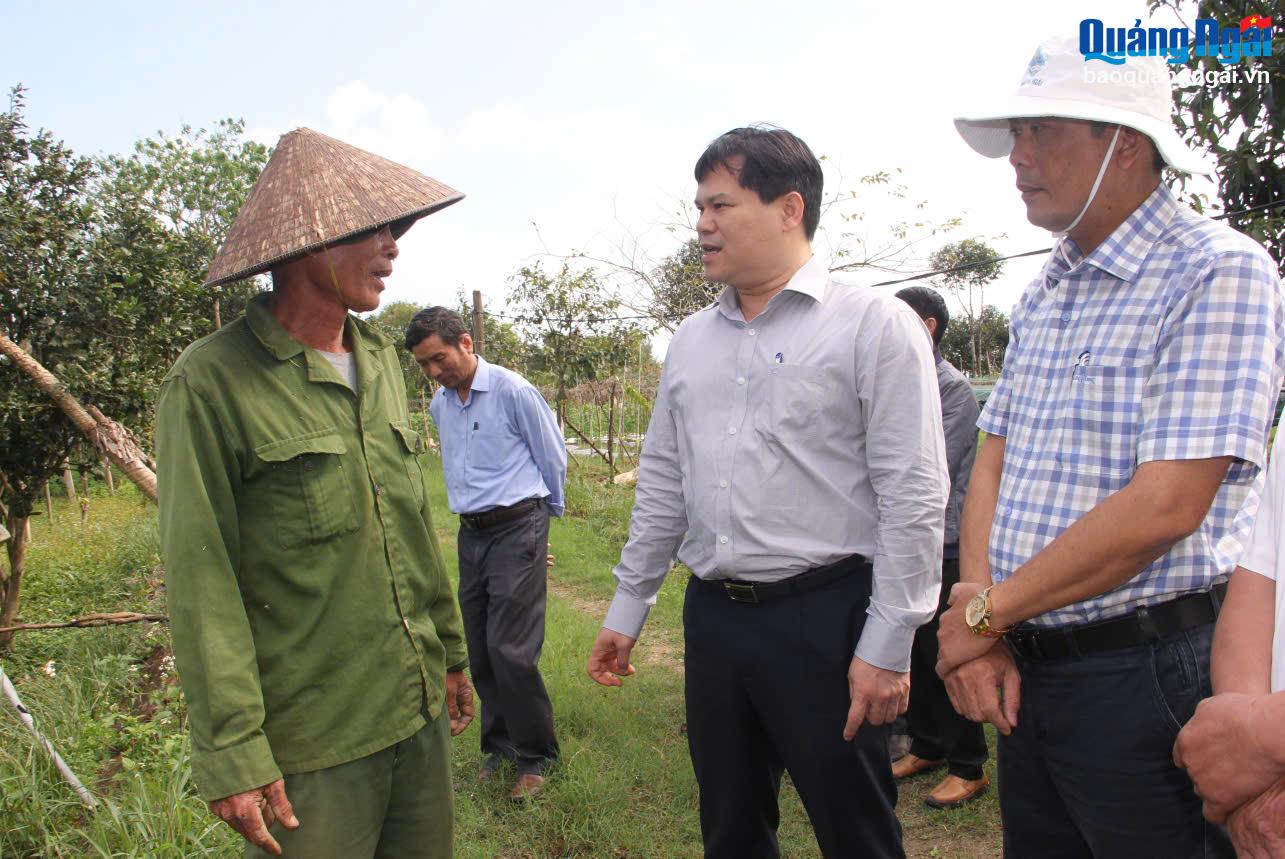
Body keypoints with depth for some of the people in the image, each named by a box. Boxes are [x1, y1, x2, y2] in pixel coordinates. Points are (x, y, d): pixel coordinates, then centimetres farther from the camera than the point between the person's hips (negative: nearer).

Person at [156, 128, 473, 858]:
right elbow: (202, 583, -13)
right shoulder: (214, 382, -12)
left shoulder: (382, 362, 7)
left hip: (422, 713, 6)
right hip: (312, 743, -6)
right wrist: (231, 753, -13)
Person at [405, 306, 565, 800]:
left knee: (511, 649, -9)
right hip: (470, 533, 7)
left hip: (517, 528, -7)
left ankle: (537, 756, 9)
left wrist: (545, 511, 11)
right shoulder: (439, 406, 11)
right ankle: (500, 744, 27)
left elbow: (553, 458, 0)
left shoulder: (512, 391, -10)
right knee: (480, 652, 10)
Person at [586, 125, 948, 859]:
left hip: (823, 618, -5)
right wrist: (627, 610, 14)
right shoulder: (692, 340, 11)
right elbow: (662, 483, 14)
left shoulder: (875, 324, -7)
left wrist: (887, 649, -14)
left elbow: (913, 499, -11)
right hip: (712, 617, 6)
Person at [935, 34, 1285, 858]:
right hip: (1026, 670, 7)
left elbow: (1164, 507, -22)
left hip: (1146, 675, -7)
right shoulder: (1045, 293, 11)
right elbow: (994, 463, 8)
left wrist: (984, 612, -14)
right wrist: (980, 619, -5)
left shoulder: (1217, 273, -13)